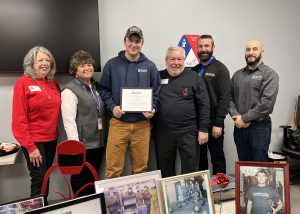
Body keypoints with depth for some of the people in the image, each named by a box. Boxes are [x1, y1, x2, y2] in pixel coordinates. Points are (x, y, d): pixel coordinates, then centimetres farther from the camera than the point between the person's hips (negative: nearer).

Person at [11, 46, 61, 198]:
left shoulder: (52, 82, 7)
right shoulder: (23, 83, -10)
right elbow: (19, 118, -13)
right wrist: (30, 146, -16)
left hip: (51, 138, 6)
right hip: (34, 140, -6)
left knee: (46, 177, 16)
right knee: (39, 179, -2)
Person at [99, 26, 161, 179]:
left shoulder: (149, 66, 8)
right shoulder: (112, 64, 4)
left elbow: (157, 91, 11)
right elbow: (104, 90, 7)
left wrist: (152, 109, -5)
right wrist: (112, 107, -8)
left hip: (142, 124, 2)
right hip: (118, 122, -1)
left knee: (141, 167, 11)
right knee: (113, 168, 0)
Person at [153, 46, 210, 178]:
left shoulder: (194, 78, 0)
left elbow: (204, 105, -1)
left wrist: (203, 129, -6)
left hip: (188, 132, -2)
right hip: (162, 132, 3)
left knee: (190, 169, 6)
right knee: (164, 170, 15)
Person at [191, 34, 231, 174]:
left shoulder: (220, 69, -4)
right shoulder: (193, 70, 13)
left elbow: (225, 98, -11)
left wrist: (218, 124, -16)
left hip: (213, 122, -5)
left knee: (217, 158, 6)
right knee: (200, 158, 15)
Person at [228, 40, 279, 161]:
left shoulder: (269, 74, -6)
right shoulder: (237, 74, 11)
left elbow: (267, 102, -16)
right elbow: (229, 97, 7)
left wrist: (244, 118, -15)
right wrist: (236, 117, -9)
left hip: (260, 127, -5)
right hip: (239, 127, 5)